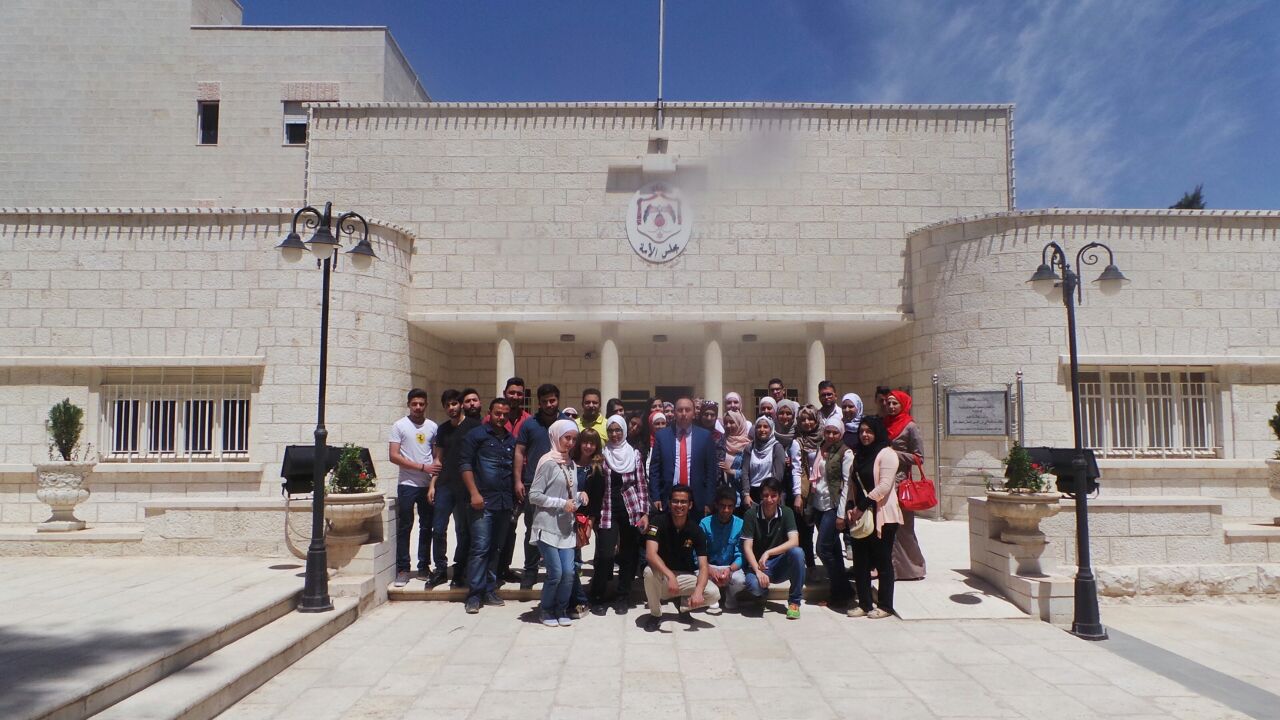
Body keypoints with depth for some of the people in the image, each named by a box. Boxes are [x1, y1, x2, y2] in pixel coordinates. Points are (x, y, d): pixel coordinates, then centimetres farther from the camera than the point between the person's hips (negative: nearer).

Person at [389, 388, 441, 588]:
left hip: (428, 484, 3)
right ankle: (402, 570, 8)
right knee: (404, 528, 0)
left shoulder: (432, 427, 9)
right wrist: (422, 467, -14)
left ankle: (424, 567, 19)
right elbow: (394, 456, -8)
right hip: (407, 484, -3)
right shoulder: (399, 426, -1)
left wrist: (437, 465, -3)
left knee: (426, 527, 9)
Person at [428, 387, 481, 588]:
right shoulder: (443, 429, 13)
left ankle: (459, 572, 16)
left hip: (466, 486, -4)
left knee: (463, 532, 4)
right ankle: (440, 569, 18)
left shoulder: (474, 426, -4)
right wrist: (432, 485, 9)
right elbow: (439, 459, 17)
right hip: (444, 485, 4)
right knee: (438, 529, 3)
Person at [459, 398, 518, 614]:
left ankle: (489, 591, 19)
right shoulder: (476, 435, 1)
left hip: (505, 503, 5)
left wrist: (514, 498, 13)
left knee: (496, 549, 10)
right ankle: (474, 594, -1)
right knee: (480, 548, -8)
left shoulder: (512, 440, 16)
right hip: (484, 501, -5)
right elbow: (465, 464, -4)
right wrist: (474, 493, -12)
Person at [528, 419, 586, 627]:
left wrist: (579, 496, -1)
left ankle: (561, 609, 21)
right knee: (556, 573, -6)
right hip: (548, 527, -6)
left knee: (568, 572, -1)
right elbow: (534, 495, -13)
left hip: (566, 527, 6)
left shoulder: (572, 464, 12)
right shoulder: (548, 462, -10)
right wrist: (562, 504, -16)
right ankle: (546, 609, 19)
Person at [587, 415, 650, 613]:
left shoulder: (635, 454, 4)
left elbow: (642, 485, 3)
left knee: (629, 556, 5)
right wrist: (593, 514, 2)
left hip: (631, 511, 1)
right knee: (605, 555, -8)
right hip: (608, 511, 0)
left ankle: (622, 597, 20)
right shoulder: (602, 454, 4)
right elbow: (595, 486, 6)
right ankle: (598, 596, 12)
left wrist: (644, 513, -4)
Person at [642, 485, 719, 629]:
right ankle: (655, 614, -9)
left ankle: (682, 605, 9)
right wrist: (670, 576, -44)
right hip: (662, 573, -2)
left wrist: (698, 591, -36)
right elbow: (650, 554, -29)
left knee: (714, 594, -23)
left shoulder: (696, 530, -11)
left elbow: (703, 566, -17)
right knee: (649, 571, -36)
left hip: (685, 575, 2)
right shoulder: (658, 521, -16)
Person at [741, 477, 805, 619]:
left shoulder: (786, 513, -6)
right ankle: (763, 592, 7)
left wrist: (768, 553, -30)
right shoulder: (752, 514, -9)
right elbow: (747, 547, -13)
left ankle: (794, 602, -13)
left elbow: (794, 542, -20)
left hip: (780, 564, 1)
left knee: (797, 552, -31)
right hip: (758, 564, -1)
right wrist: (758, 571, -27)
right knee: (754, 585, -35)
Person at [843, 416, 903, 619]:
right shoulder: (858, 455, 17)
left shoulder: (886, 453, -7)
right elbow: (851, 484, 17)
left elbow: (884, 486, -16)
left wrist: (862, 507, -16)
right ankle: (864, 604, 18)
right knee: (860, 562, 8)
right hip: (859, 516, 7)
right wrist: (850, 507, 2)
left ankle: (885, 606, 12)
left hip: (882, 516, -7)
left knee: (883, 562, 2)